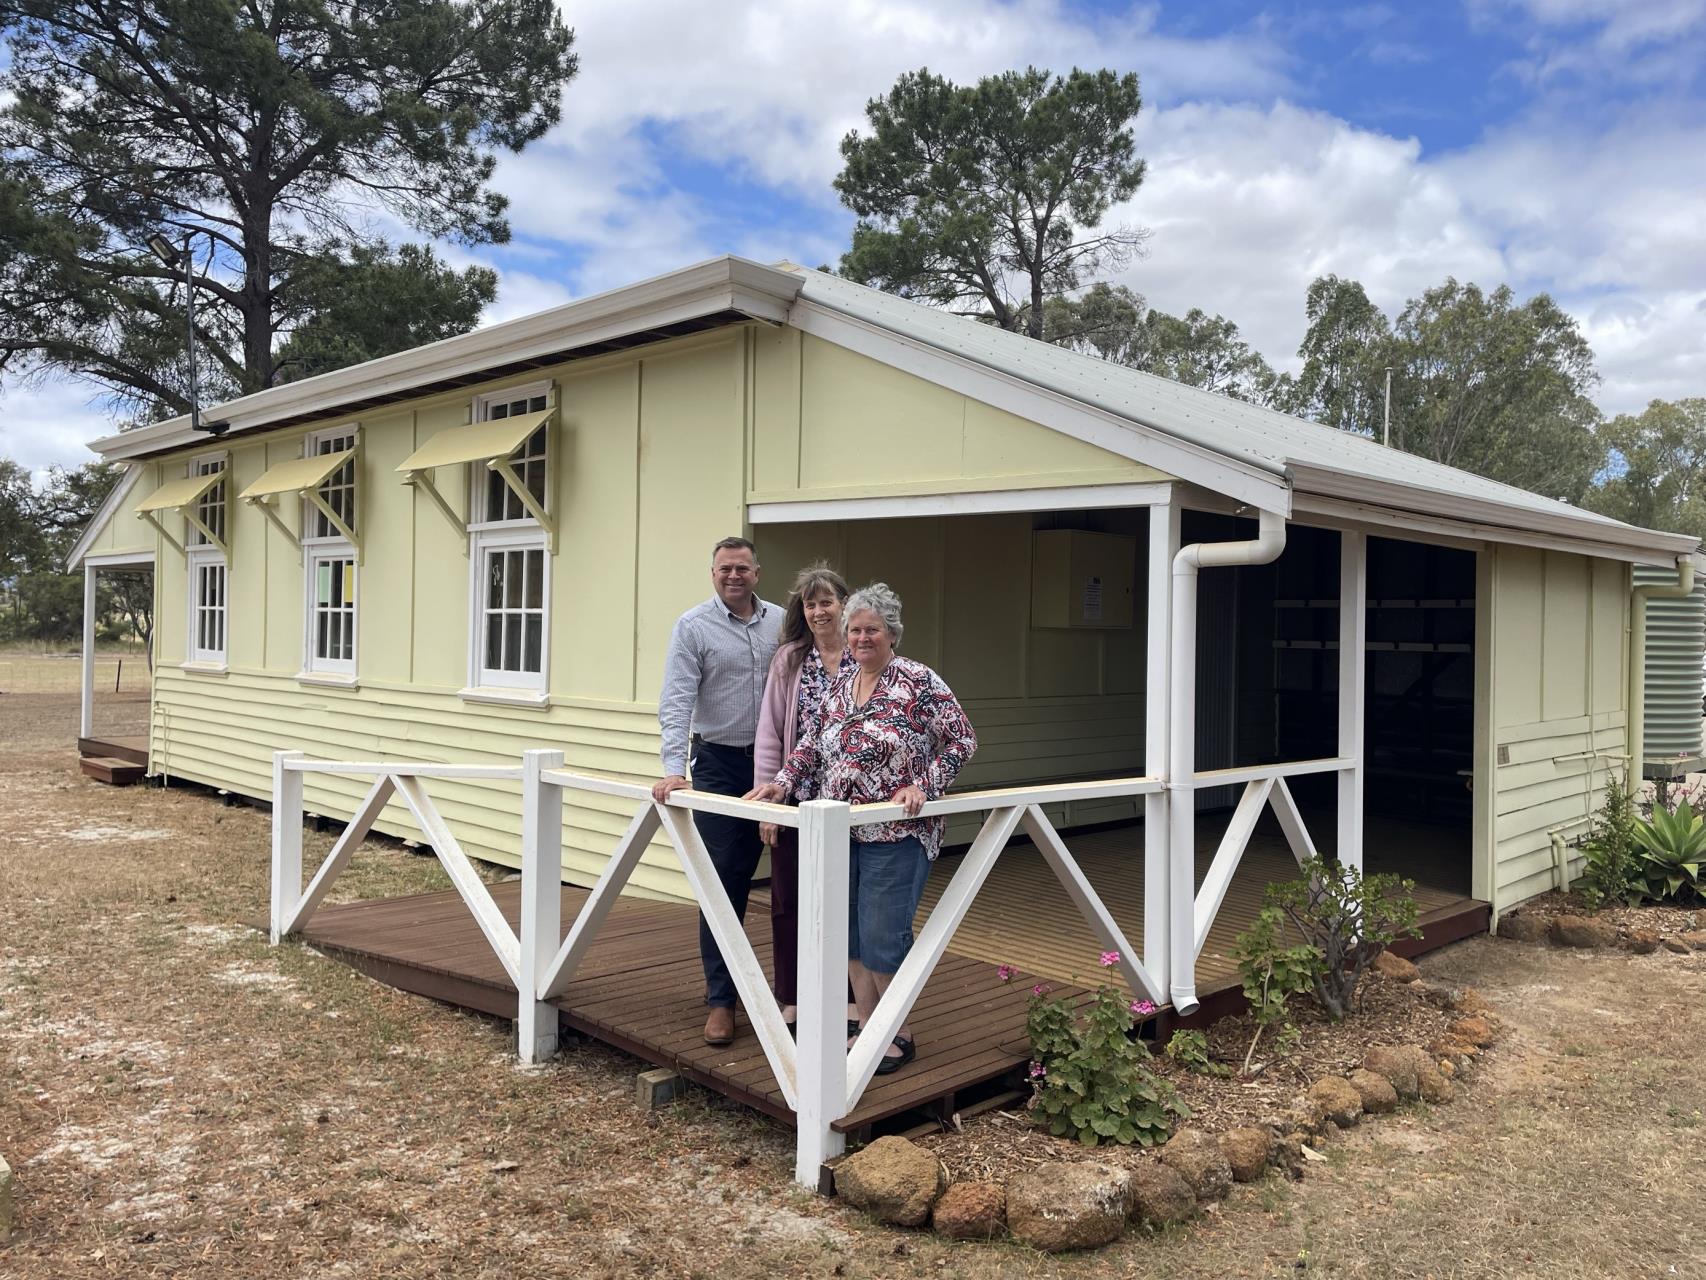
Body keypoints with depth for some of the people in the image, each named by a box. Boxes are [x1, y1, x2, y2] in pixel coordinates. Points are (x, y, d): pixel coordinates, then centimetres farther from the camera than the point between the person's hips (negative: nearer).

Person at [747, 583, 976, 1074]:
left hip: (895, 832, -6)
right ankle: (869, 1032, 23)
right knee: (849, 936, 9)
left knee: (883, 938, -3)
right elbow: (813, 743, 17)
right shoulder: (840, 683, 11)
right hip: (839, 831, 6)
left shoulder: (919, 682, -8)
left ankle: (900, 1037, 16)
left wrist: (923, 785, -18)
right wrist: (783, 782, 4)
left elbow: (961, 740, -8)